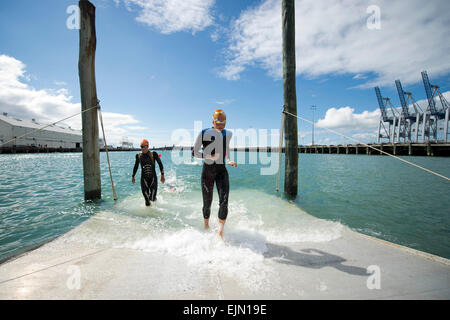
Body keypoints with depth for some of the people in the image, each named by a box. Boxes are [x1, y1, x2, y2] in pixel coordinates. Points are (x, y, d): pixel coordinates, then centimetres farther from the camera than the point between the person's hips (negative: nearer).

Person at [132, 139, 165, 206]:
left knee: (152, 198, -3)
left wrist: (162, 175, -4)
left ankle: (153, 197, 35)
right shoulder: (138, 156, 3)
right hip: (144, 178, 2)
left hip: (153, 177, -2)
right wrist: (133, 176, 19)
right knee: (146, 196, -2)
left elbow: (160, 164, -1)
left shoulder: (153, 154, -6)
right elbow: (136, 166, 16)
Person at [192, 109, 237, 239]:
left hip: (222, 171, 3)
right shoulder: (204, 134, -8)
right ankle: (206, 227, 33)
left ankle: (220, 232, -3)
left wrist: (229, 160, 9)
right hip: (208, 171, -2)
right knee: (207, 203, 8)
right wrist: (208, 156, -20)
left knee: (224, 201, -14)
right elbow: (194, 152, -4)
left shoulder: (228, 134, 5)